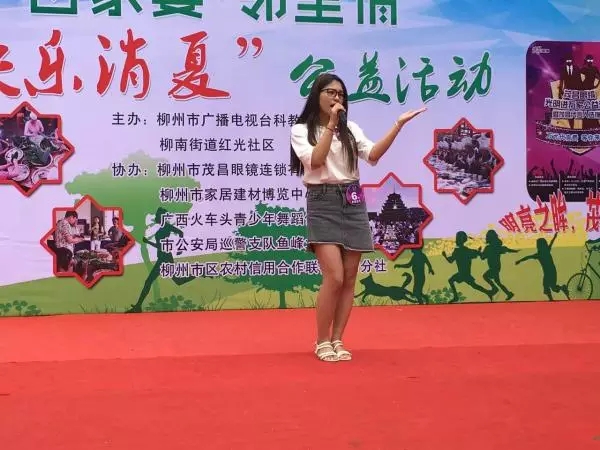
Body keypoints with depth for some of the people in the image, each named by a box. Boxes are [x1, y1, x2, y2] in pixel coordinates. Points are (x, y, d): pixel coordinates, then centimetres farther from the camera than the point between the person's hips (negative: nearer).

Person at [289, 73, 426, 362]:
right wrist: (331, 123, -14)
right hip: (322, 204, -4)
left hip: (353, 204, 5)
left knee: (349, 278, 3)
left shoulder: (350, 129, 13)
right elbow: (316, 160, -14)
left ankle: (337, 341, 14)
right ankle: (322, 342, 1)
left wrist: (399, 124, -11)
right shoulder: (301, 130, 3)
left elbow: (373, 155, -4)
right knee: (334, 277, -15)